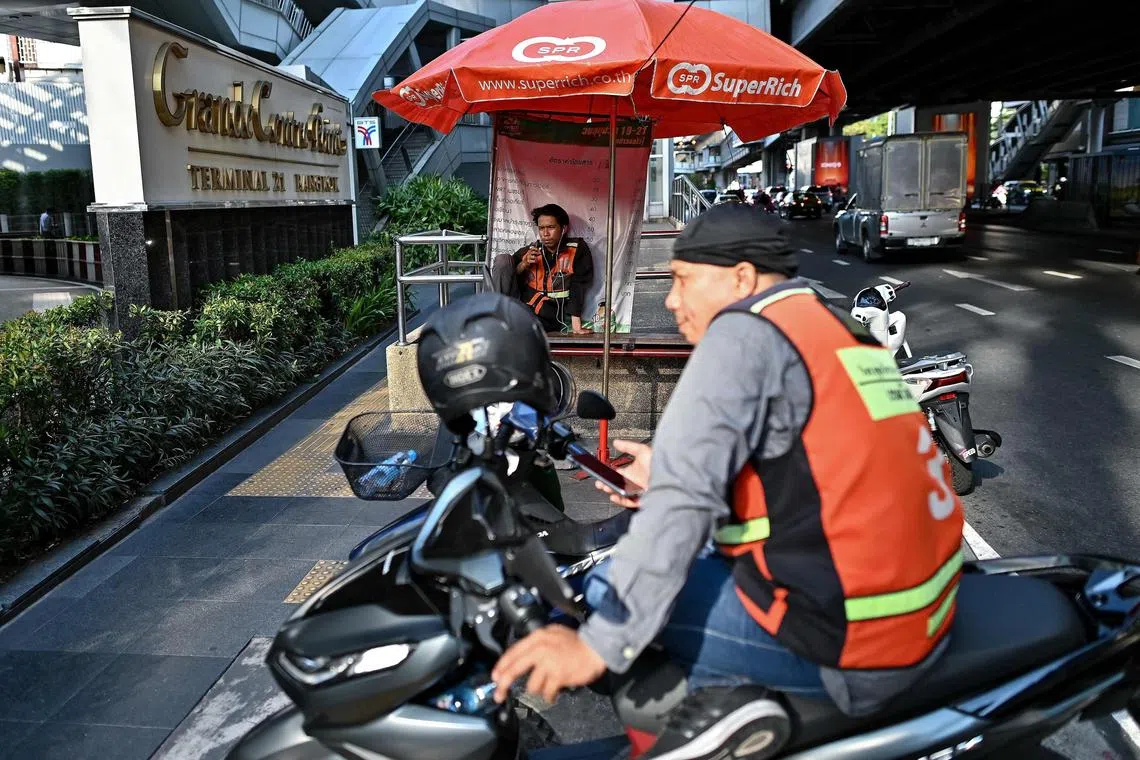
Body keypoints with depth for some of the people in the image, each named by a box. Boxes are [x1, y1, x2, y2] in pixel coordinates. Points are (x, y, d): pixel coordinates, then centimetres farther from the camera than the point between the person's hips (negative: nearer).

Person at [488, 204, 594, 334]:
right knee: (503, 259, -12)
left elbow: (578, 288, -9)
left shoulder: (578, 249, -1)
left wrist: (576, 325, -18)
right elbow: (505, 275, 9)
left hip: (547, 319, -4)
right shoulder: (530, 251, 8)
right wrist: (523, 265, -10)